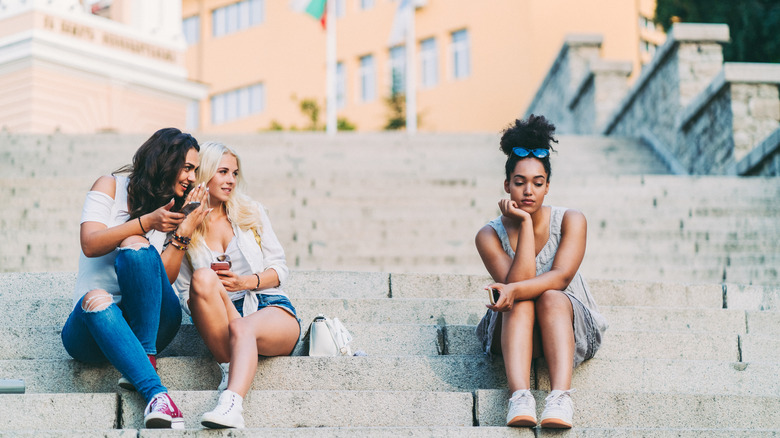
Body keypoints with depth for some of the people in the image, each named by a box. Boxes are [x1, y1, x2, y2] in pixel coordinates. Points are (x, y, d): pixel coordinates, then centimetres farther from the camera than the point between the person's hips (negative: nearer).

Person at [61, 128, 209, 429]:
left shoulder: (173, 208, 17)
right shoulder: (111, 186, 9)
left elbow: (165, 278, 1)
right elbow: (91, 245, -9)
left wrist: (186, 228, -8)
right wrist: (146, 222, -18)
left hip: (151, 320, 2)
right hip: (93, 324, -2)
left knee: (136, 247, -26)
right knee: (97, 300, -39)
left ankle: (145, 357, -30)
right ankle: (156, 393, -51)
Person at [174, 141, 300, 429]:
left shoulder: (252, 213, 14)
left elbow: (280, 269, 13)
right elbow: (185, 293, 12)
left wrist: (246, 282, -7)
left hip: (274, 310, 0)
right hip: (222, 319, 0)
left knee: (242, 328, -37)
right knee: (204, 277, -31)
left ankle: (231, 405, -62)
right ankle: (229, 368, -31)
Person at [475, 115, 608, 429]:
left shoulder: (570, 221, -8)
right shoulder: (490, 235, -7)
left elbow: (561, 277, -21)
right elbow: (517, 282, -21)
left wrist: (515, 290, -38)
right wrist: (525, 224, -21)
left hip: (569, 324, 0)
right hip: (514, 332, 1)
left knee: (552, 297, -32)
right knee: (520, 304, -32)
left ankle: (560, 398, -52)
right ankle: (520, 397, -52)